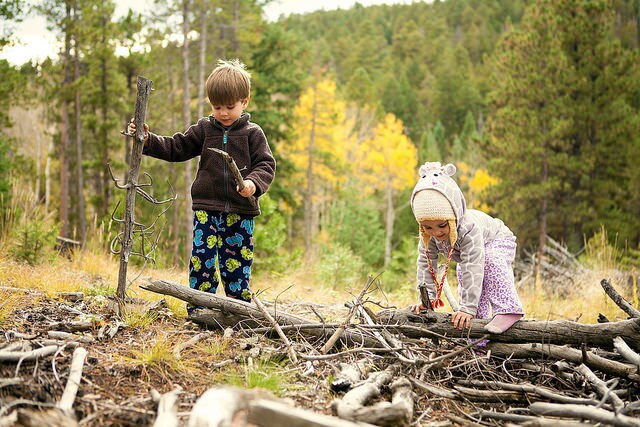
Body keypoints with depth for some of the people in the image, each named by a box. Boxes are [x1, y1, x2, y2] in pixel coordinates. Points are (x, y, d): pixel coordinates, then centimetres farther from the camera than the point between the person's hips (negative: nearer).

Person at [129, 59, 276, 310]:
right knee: (202, 259, -6)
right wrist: (148, 140, -1)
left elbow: (266, 165, -1)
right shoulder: (204, 130, 10)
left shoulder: (252, 134, 4)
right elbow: (175, 148, 12)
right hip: (206, 208, 1)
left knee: (237, 264, 5)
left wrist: (254, 182, -21)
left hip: (240, 213, -1)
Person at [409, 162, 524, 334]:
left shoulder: (469, 229, -46)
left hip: (498, 243, -7)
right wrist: (427, 298, -26)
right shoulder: (427, 234, -27)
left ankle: (507, 309, -37)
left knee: (491, 261, -34)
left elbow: (473, 269, -50)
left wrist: (467, 308, -52)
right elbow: (425, 264, -19)